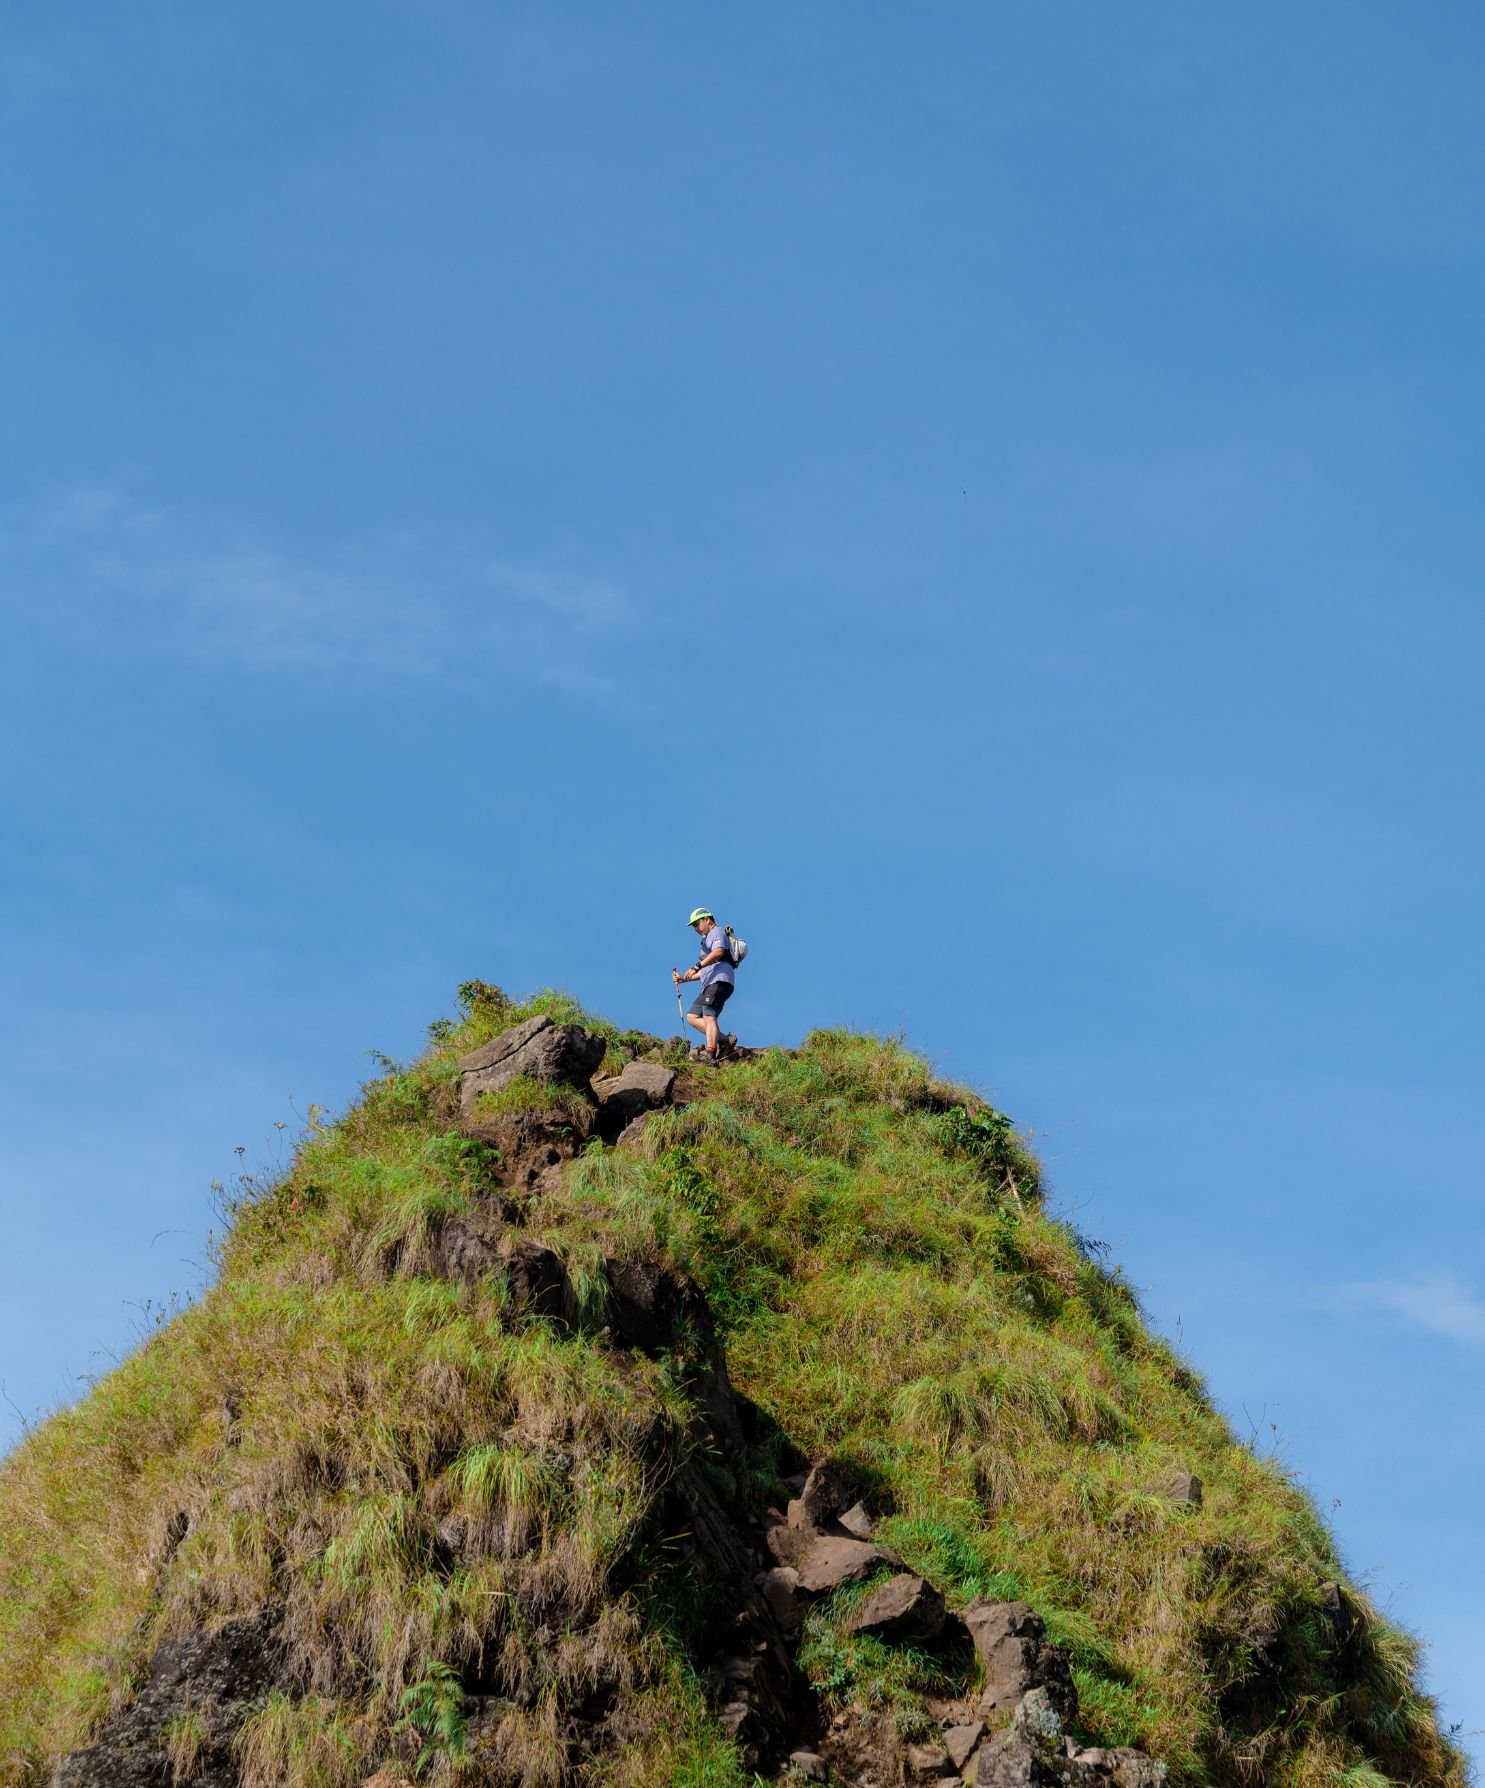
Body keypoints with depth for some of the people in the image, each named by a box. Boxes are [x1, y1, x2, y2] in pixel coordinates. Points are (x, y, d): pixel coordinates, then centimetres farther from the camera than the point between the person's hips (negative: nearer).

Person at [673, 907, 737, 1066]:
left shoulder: (717, 932, 4)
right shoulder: (707, 940, 34)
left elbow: (718, 952, -18)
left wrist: (697, 967, -25)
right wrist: (683, 978, 25)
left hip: (720, 981, -10)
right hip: (709, 984, 10)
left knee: (709, 1017, -21)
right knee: (692, 1017, 3)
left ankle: (710, 1055, -32)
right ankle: (724, 1041, -7)